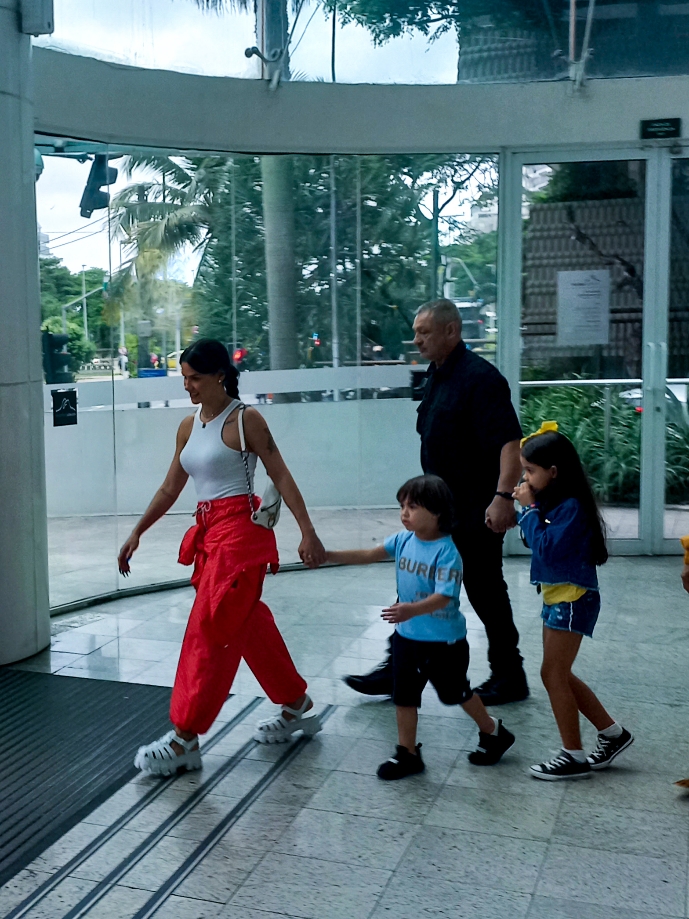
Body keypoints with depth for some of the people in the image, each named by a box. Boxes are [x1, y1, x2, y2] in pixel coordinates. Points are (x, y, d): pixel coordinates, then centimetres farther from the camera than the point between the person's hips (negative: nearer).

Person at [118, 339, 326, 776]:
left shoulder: (245, 419, -8)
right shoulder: (188, 426, 12)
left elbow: (281, 476, -10)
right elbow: (170, 489, 17)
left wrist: (307, 532, -16)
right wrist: (137, 533, 16)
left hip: (241, 530, -8)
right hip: (209, 533, 8)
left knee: (209, 630, -6)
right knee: (249, 625, 15)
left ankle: (185, 739, 2)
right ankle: (297, 705, 32)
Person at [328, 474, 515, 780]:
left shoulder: (446, 552, -24)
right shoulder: (403, 540, -4)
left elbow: (443, 597, -30)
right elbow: (369, 555, -1)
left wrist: (412, 610, -47)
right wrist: (328, 555, -9)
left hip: (444, 640, -6)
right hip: (407, 635, 6)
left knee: (455, 692, 15)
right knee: (404, 695, 10)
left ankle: (493, 733, 39)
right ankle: (407, 753, 25)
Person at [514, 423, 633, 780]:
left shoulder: (572, 506, -20)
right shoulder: (551, 501, 6)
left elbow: (546, 549, -25)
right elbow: (538, 539, 10)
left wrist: (529, 508, -19)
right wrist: (529, 507, -4)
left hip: (572, 600, -9)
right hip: (556, 596, 9)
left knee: (553, 675, -3)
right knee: (560, 675, 15)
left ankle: (574, 757, 8)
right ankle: (612, 732, 27)